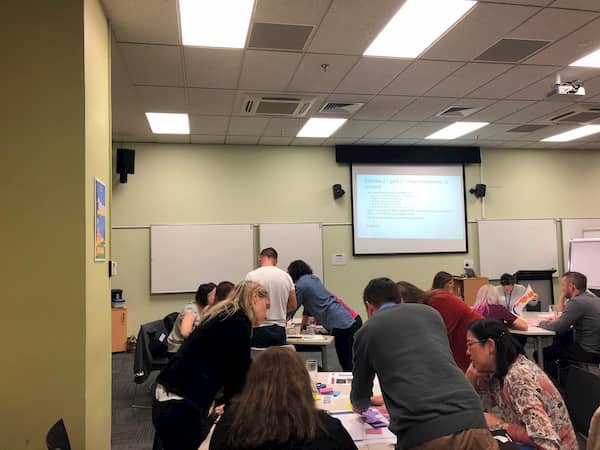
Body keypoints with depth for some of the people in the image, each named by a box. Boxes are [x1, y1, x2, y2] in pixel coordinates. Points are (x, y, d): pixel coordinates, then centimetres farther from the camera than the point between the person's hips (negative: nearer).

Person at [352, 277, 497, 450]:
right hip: (470, 418, 2)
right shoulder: (430, 312, 23)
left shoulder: (367, 330, 12)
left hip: (421, 431, -2)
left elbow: (361, 395, 26)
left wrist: (359, 406, 51)